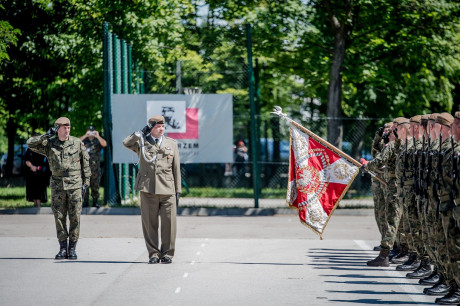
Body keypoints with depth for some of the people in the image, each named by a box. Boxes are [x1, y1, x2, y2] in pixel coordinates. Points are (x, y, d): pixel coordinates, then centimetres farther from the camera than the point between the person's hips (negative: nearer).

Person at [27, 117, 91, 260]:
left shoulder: (78, 143, 2)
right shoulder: (49, 144, 3)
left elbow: (85, 163, 7)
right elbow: (30, 143, -4)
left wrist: (85, 182, 3)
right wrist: (47, 136, -9)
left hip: (75, 184, -1)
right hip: (57, 185, 1)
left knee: (75, 217, -1)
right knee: (59, 217, 1)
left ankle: (72, 248, 6)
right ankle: (63, 248, 9)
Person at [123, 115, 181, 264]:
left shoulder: (171, 144, 14)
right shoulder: (141, 142, 9)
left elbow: (176, 169, 13)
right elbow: (126, 143, -12)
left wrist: (178, 191, 8)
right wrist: (142, 132, -5)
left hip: (167, 190, 1)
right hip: (148, 189, -1)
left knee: (169, 222, -3)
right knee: (149, 223, 1)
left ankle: (167, 253, 7)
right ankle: (153, 253, 9)